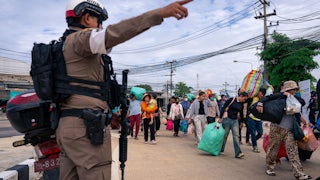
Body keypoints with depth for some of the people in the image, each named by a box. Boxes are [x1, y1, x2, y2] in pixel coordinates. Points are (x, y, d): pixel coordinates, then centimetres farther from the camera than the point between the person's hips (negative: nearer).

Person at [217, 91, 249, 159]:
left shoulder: (241, 104, 7)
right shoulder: (231, 100, -10)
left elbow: (241, 113, 19)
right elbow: (223, 108, -10)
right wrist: (220, 118, -11)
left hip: (235, 121, 5)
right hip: (227, 119, -5)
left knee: (236, 136, -5)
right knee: (225, 135, 5)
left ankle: (238, 153, -7)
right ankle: (221, 150, 23)